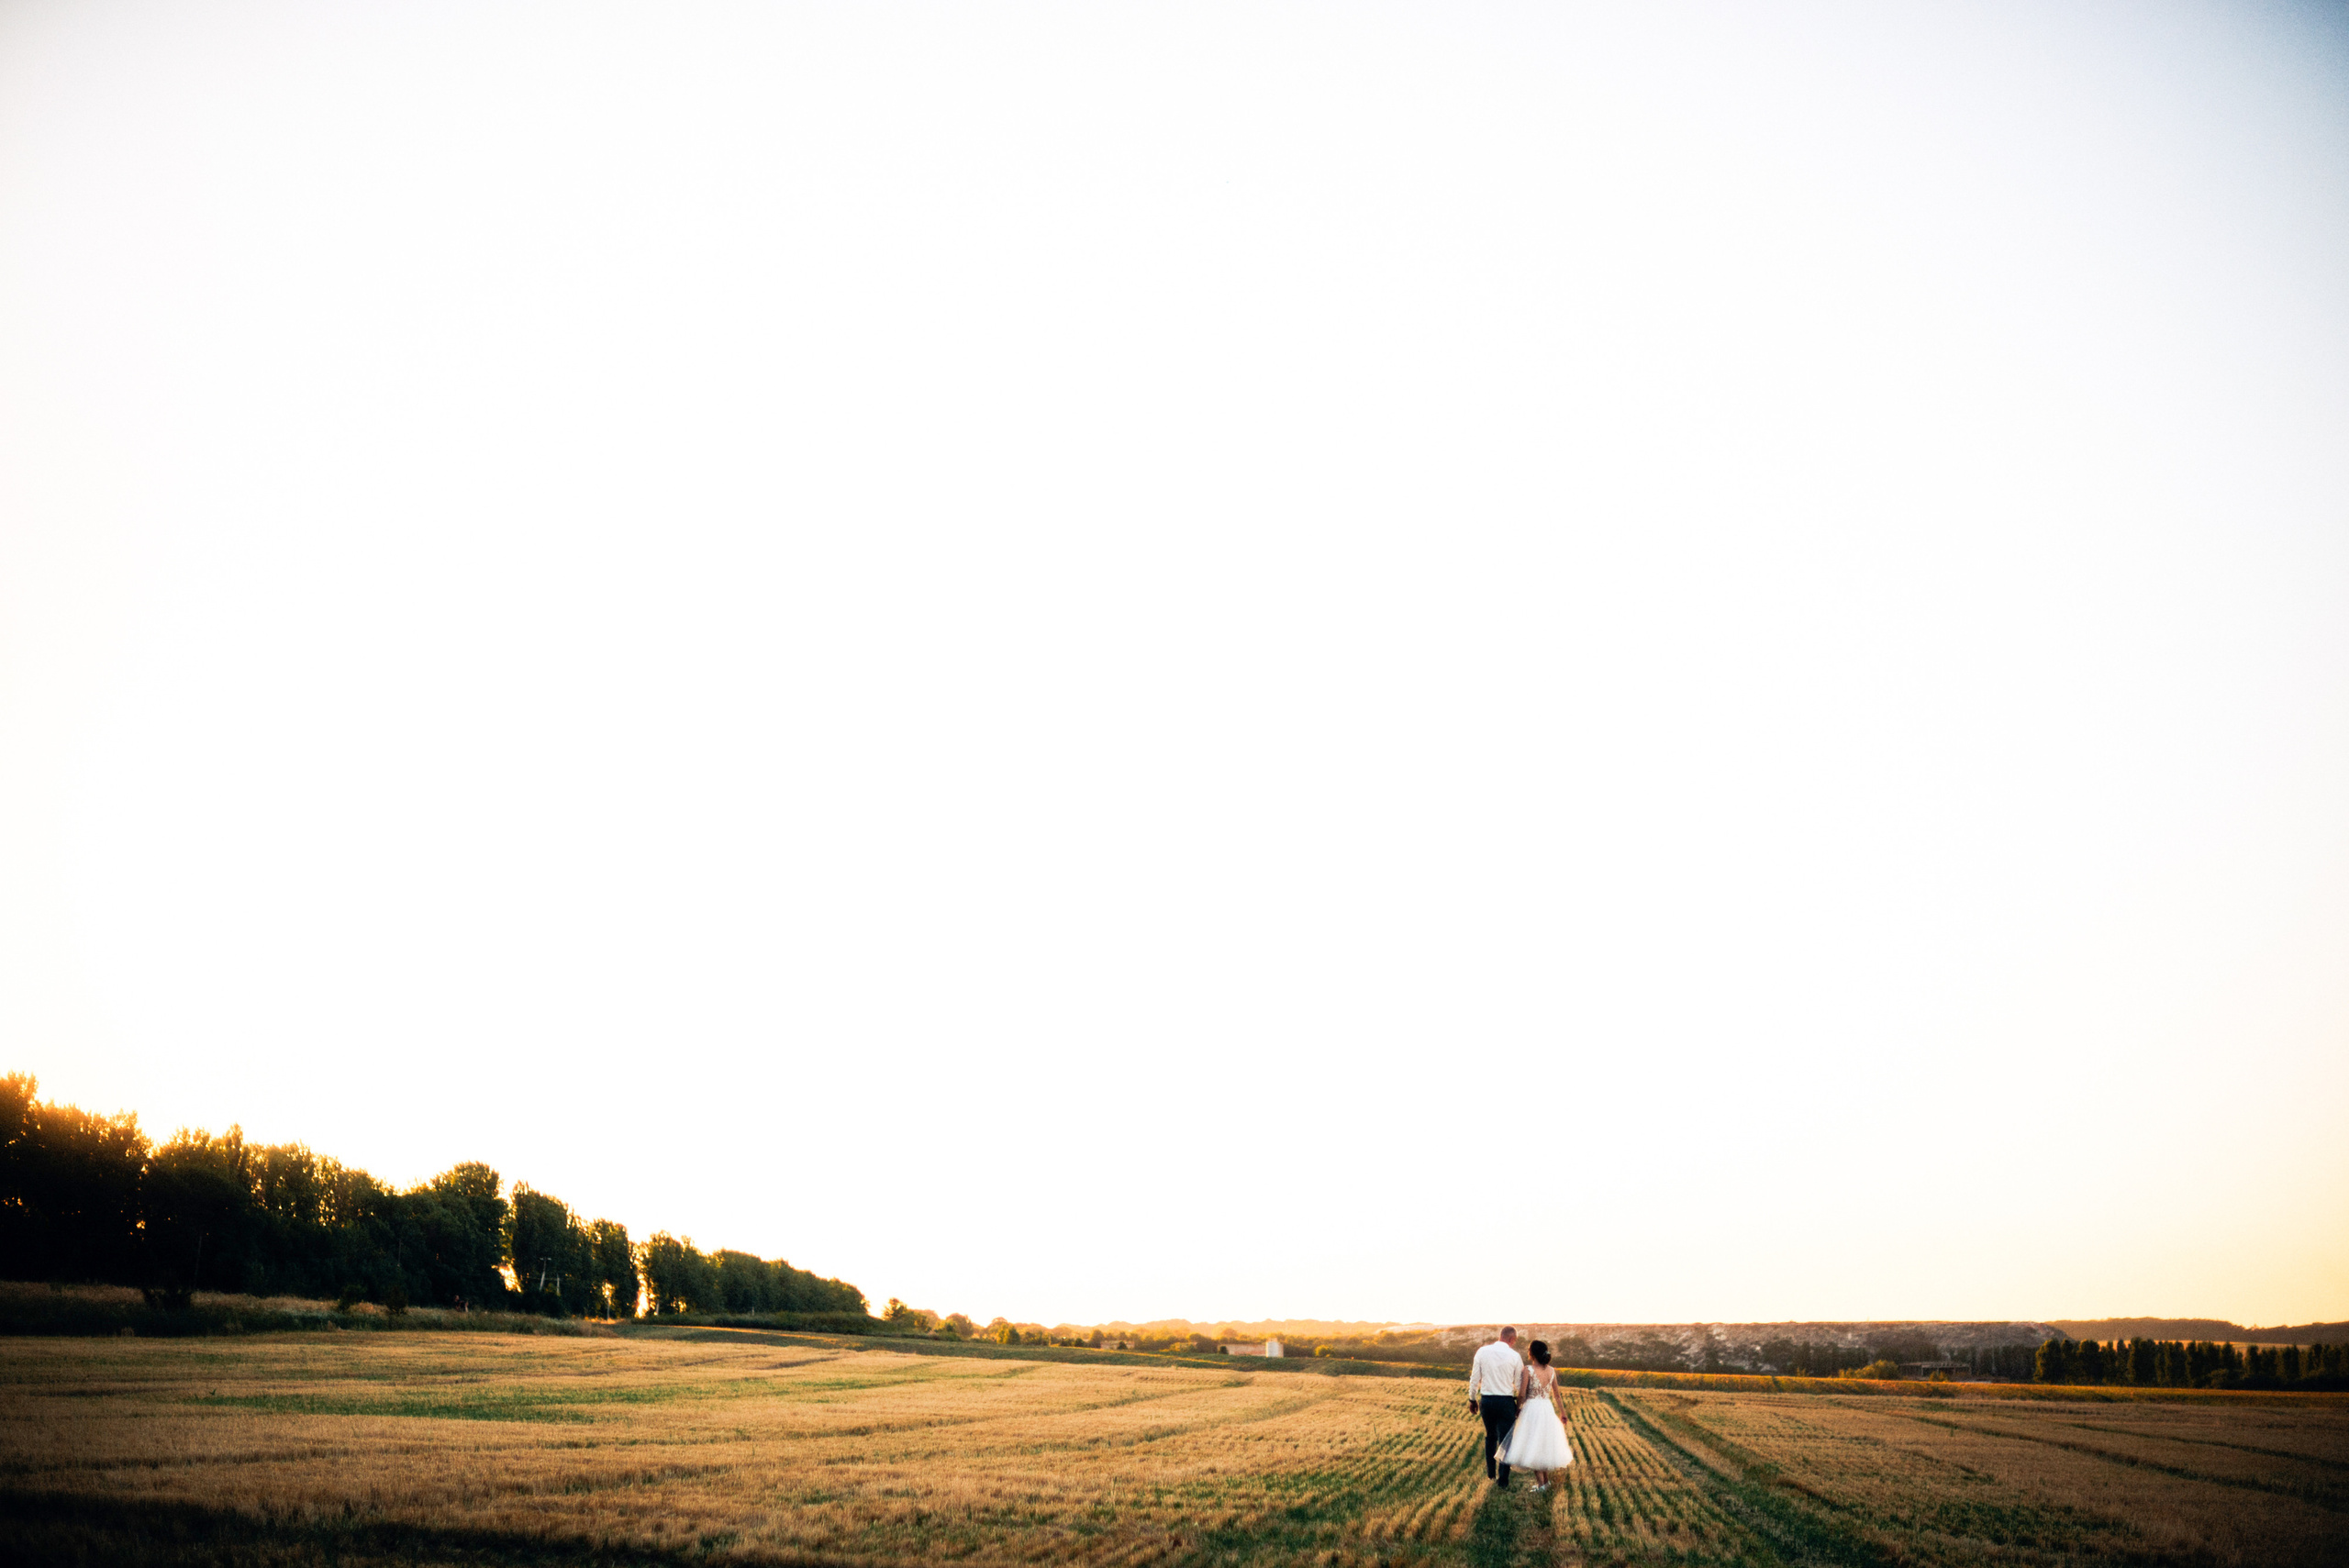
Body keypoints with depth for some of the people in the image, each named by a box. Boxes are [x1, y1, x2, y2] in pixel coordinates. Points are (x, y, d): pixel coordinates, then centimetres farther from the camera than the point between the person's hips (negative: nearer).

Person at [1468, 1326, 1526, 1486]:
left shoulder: (1482, 1352, -2)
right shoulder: (1514, 1356, -8)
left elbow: (1474, 1378, 2)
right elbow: (1519, 1384, -3)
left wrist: (1472, 1399, 13)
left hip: (1486, 1400, 3)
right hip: (1506, 1401, -3)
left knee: (1490, 1436, 24)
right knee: (1505, 1441, 5)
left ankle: (1490, 1471, 36)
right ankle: (1502, 1481, 5)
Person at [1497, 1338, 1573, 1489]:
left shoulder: (1528, 1371, -16)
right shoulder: (1551, 1371, 0)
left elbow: (1521, 1394, -14)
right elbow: (1556, 1394, 8)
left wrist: (1518, 1409, 3)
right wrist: (1562, 1412, 21)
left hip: (1532, 1409, -5)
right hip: (1548, 1409, 6)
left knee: (1533, 1446, 4)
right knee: (1545, 1444, 19)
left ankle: (1541, 1484, 4)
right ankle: (1546, 1480, 26)